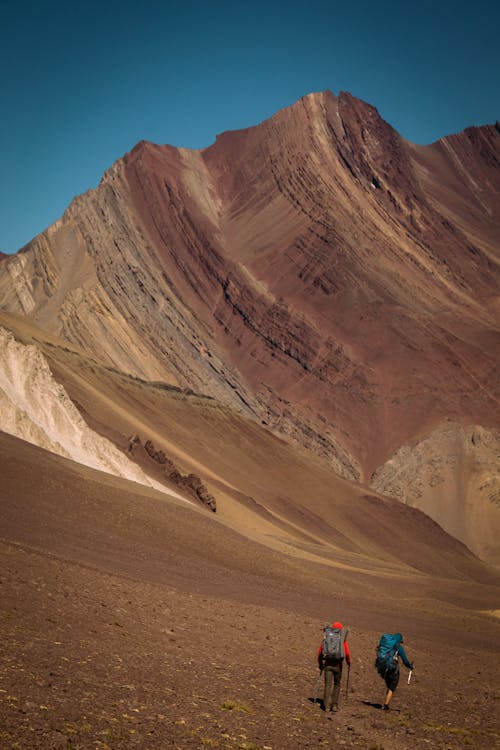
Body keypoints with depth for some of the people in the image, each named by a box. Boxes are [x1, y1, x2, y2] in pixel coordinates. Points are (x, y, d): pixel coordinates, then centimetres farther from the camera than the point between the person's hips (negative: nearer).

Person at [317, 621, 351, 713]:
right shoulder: (343, 641, -2)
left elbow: (319, 652, 5)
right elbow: (347, 654, -9)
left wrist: (320, 664, 18)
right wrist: (349, 662, 11)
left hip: (328, 664, 1)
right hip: (338, 665, -1)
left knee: (328, 685, 4)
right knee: (337, 684, 14)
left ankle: (327, 706, -3)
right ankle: (334, 705, 9)